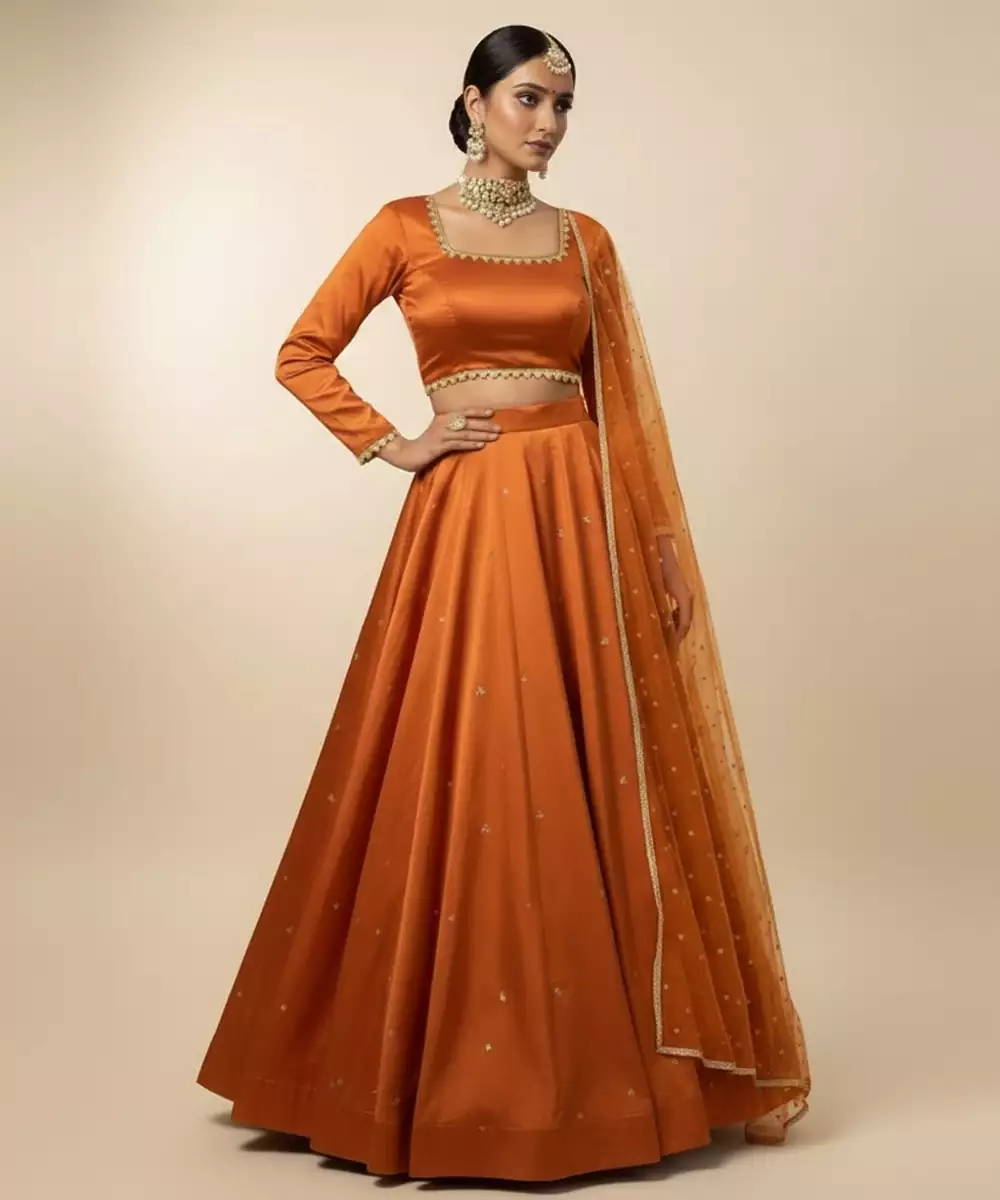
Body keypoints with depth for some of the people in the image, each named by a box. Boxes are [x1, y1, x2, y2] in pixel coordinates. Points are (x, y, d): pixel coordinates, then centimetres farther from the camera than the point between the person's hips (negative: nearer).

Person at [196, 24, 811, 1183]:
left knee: (590, 776, 4)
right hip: (468, 519, -2)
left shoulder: (585, 241, 12)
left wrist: (662, 543, 5)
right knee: (458, 779, -1)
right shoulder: (406, 227, 5)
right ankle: (457, 1061, 15)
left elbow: (621, 403, 10)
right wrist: (391, 446, -3)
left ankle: (590, 1053, 18)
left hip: (579, 517, 3)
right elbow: (302, 355, 6)